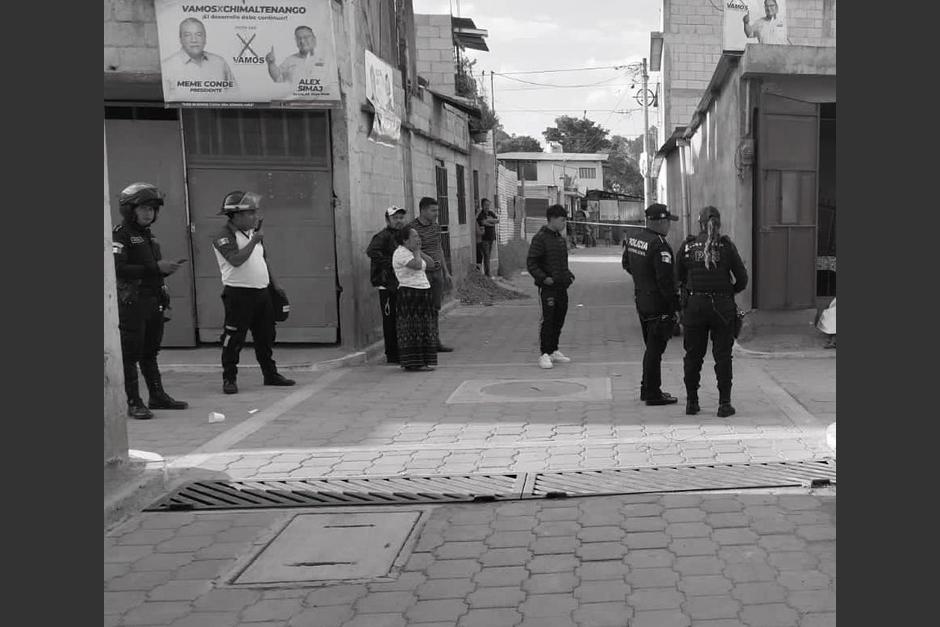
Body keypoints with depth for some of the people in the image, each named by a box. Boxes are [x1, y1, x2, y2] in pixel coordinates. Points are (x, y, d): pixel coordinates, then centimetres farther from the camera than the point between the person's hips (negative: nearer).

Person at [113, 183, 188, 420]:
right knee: (130, 355, -2)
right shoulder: (120, 234, -9)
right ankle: (133, 403, 2)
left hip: (154, 302, 8)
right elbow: (118, 270, -21)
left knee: (150, 353, 16)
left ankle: (157, 396, 24)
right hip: (132, 303, -8)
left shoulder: (149, 235, 18)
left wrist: (167, 268, 9)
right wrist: (155, 268, -23)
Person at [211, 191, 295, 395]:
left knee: (266, 336, 13)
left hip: (262, 292, 8)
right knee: (234, 339, -4)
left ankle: (270, 374, 23)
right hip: (239, 294, -8)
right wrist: (253, 241, -20)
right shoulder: (224, 236, -10)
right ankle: (229, 379, 5)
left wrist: (274, 284, 21)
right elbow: (236, 260, -26)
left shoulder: (253, 232, 15)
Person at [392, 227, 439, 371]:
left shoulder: (411, 252, 18)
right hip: (409, 293, -10)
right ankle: (414, 363, -5)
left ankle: (424, 361, 16)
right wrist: (416, 251, -9)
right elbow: (417, 265, -25)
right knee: (412, 330, -8)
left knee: (424, 329, 11)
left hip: (423, 292, 10)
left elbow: (430, 263, 16)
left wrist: (419, 251, 7)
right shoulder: (401, 253, -12)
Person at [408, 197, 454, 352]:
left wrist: (446, 272, 20)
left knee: (435, 310, 12)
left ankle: (435, 341, 22)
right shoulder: (412, 228, -12)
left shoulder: (436, 226, 11)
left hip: (437, 272, 7)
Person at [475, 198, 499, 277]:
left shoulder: (491, 213, 12)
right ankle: (487, 274, -11)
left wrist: (489, 220, -14)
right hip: (484, 239, -6)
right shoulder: (480, 215, -8)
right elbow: (484, 223, -21)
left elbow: (498, 220, -1)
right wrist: (493, 222, -7)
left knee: (488, 256, 8)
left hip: (491, 238, 6)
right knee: (486, 256, -10)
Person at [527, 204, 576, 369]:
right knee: (547, 321, -7)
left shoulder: (560, 238, 15)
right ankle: (544, 354, -2)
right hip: (547, 287, -8)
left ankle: (554, 351, 22)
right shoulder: (540, 238, -10)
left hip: (561, 287, 8)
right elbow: (531, 263, -12)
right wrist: (543, 278, -23)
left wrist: (569, 275, 11)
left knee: (559, 320, 11)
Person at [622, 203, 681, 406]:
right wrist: (675, 303, -17)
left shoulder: (633, 238, 7)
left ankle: (647, 388, 28)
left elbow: (626, 264, 21)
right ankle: (653, 393, 5)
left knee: (651, 346, 20)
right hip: (658, 304, -9)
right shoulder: (659, 245, -21)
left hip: (640, 300, 9)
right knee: (655, 348, -1)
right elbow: (665, 279, -23)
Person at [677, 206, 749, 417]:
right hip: (722, 306, -1)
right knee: (722, 356, 6)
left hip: (694, 305, 1)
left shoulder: (687, 246, -1)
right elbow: (742, 279, -3)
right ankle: (724, 404, 5)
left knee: (693, 355, 11)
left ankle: (691, 402, 17)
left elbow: (679, 278, 5)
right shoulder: (726, 246, -4)